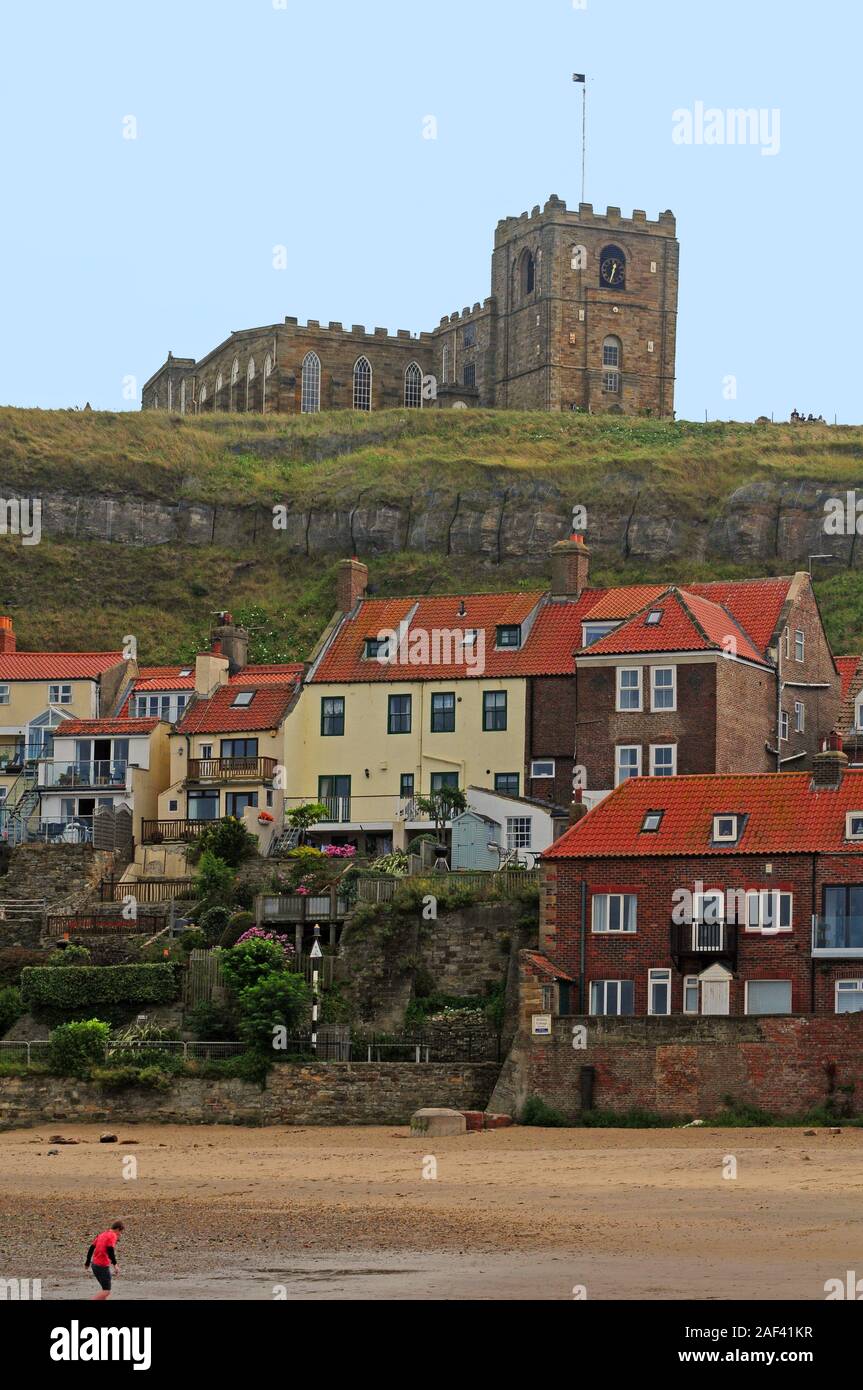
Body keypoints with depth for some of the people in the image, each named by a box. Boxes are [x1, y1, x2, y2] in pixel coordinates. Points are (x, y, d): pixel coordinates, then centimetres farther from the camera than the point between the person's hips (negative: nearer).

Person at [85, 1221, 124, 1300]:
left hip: (94, 1264, 9)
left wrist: (87, 1263, 26)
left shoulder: (102, 1234, 16)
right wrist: (115, 1264, -25)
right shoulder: (112, 1236, -9)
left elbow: (92, 1248, 18)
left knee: (106, 1290, 17)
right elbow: (110, 1250, -23)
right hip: (103, 1266, -9)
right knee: (106, 1292, -7)